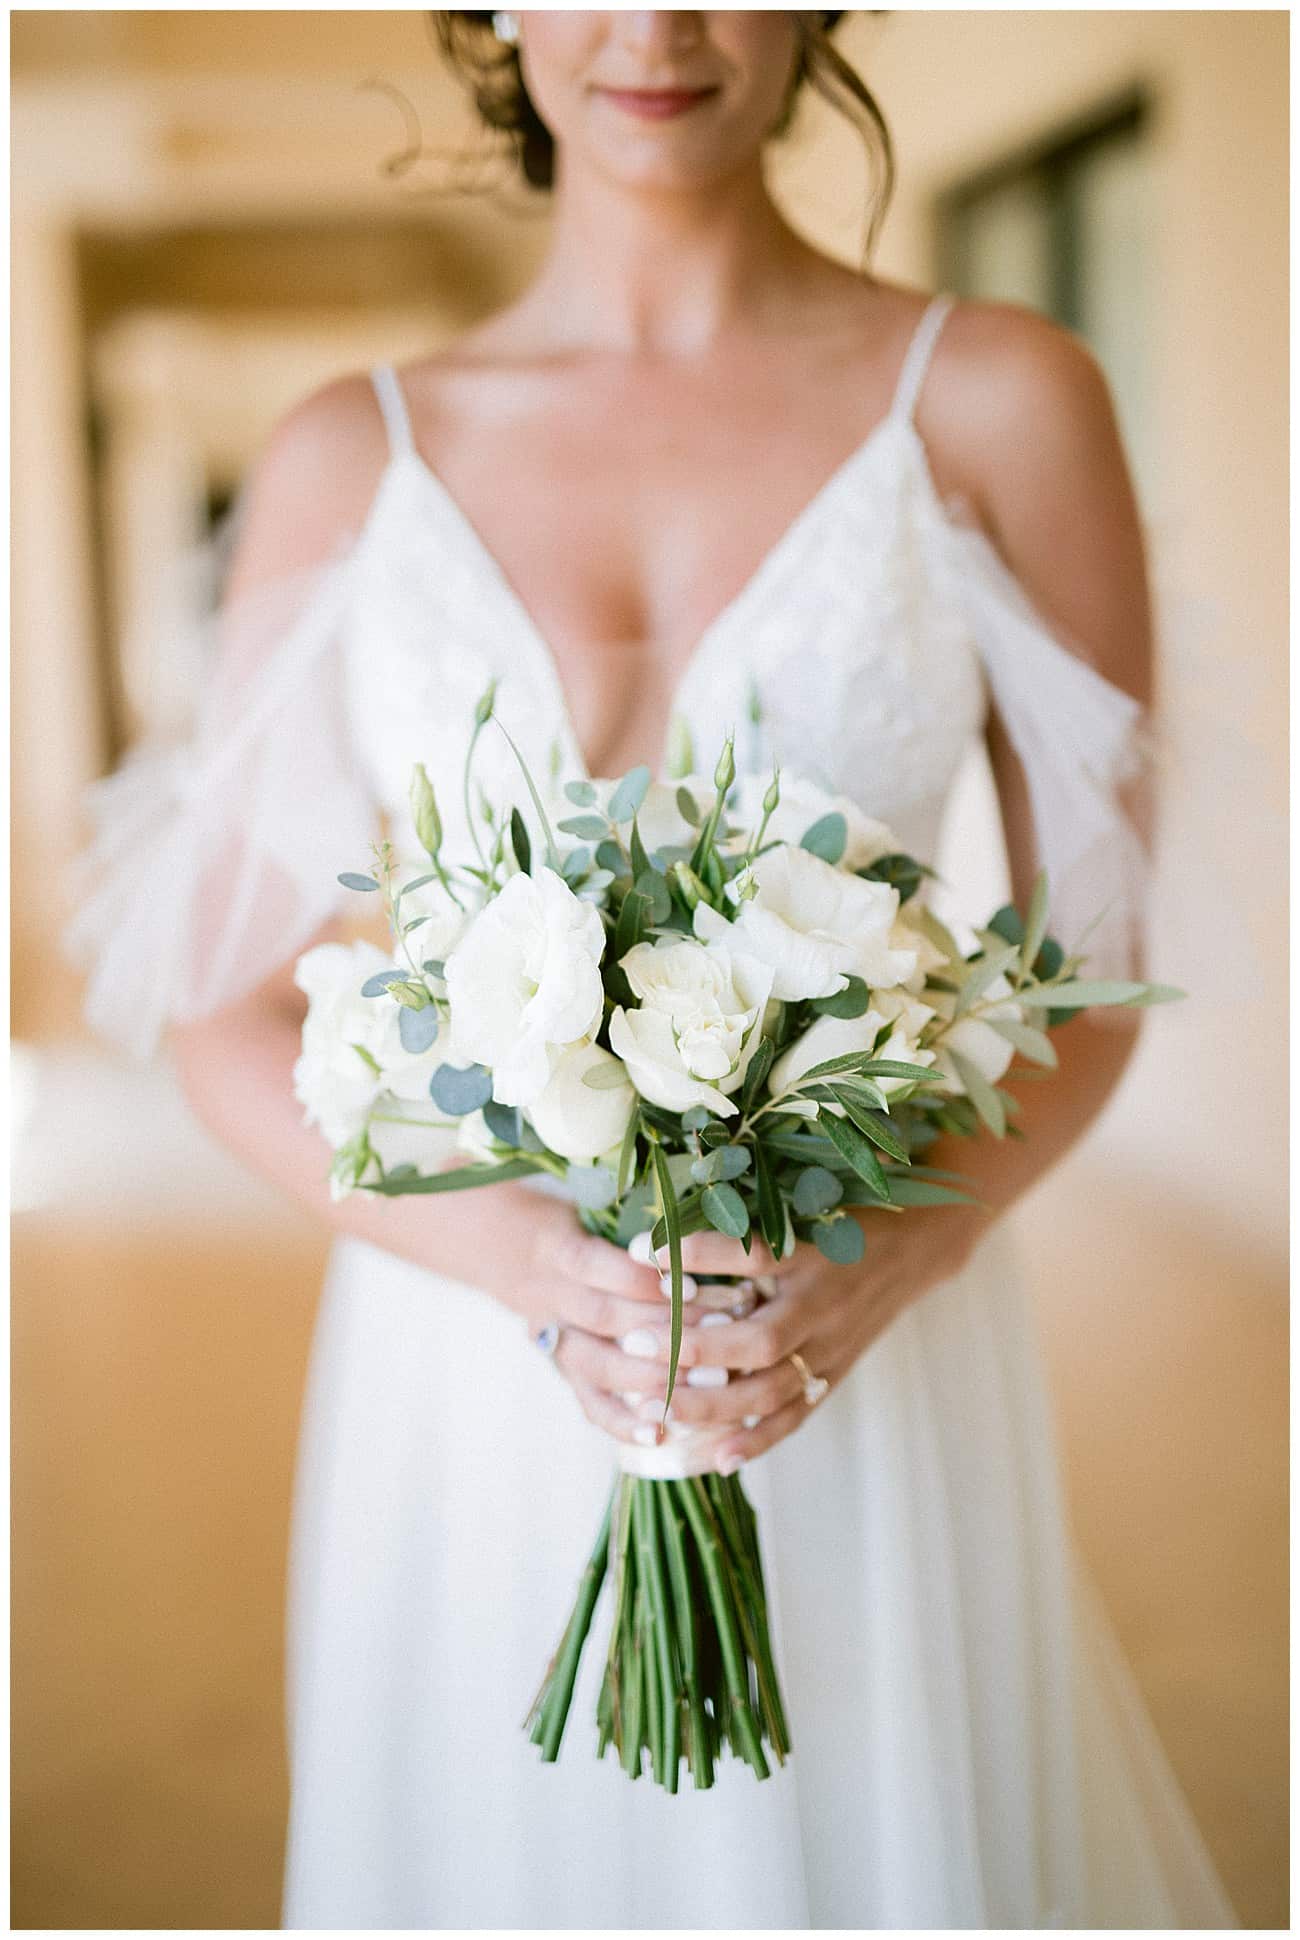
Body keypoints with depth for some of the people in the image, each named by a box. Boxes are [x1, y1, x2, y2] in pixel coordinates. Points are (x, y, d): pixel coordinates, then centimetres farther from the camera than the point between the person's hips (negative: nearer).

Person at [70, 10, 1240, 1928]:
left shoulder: (998, 399, -1)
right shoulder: (350, 455, 2)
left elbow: (1096, 961, 2)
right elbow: (224, 1006, 2)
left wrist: (905, 1248, -16)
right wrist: (508, 1251, -15)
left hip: (867, 1375, -1)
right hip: (466, 1372, 1)